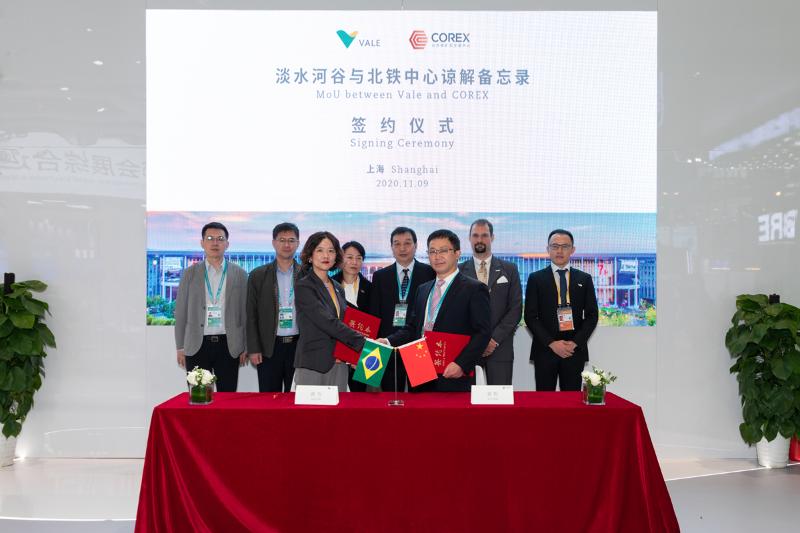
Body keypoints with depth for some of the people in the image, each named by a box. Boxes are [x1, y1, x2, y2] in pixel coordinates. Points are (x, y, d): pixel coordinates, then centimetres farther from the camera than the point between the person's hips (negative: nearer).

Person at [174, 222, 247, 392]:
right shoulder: (190, 273, 6)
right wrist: (180, 347, 3)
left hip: (228, 345, 0)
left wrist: (245, 346, 2)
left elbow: (245, 312, 5)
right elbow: (181, 312, 7)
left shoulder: (239, 274, 5)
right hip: (197, 345, 0)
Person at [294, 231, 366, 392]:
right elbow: (327, 322, -17)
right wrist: (363, 343, -21)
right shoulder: (303, 286, -7)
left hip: (338, 365, 6)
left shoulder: (338, 288, 15)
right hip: (312, 365, -6)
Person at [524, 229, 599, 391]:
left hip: (575, 350, 1)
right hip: (545, 350, -1)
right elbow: (530, 316, -1)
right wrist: (551, 343, -10)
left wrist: (576, 342, -6)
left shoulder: (584, 279, 9)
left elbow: (592, 315, 7)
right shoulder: (536, 279, 4)